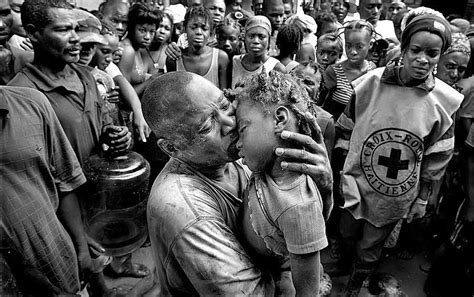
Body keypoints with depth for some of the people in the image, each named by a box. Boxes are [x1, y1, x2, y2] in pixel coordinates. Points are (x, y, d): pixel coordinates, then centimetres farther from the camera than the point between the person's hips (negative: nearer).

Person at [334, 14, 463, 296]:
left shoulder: (447, 101, -11)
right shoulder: (370, 83, -14)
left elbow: (436, 158, -2)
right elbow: (345, 128, -3)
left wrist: (422, 199, 4)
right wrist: (340, 169, -1)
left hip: (396, 196, 0)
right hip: (356, 184, 0)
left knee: (371, 247, 19)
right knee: (347, 235, 22)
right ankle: (344, 263, 55)